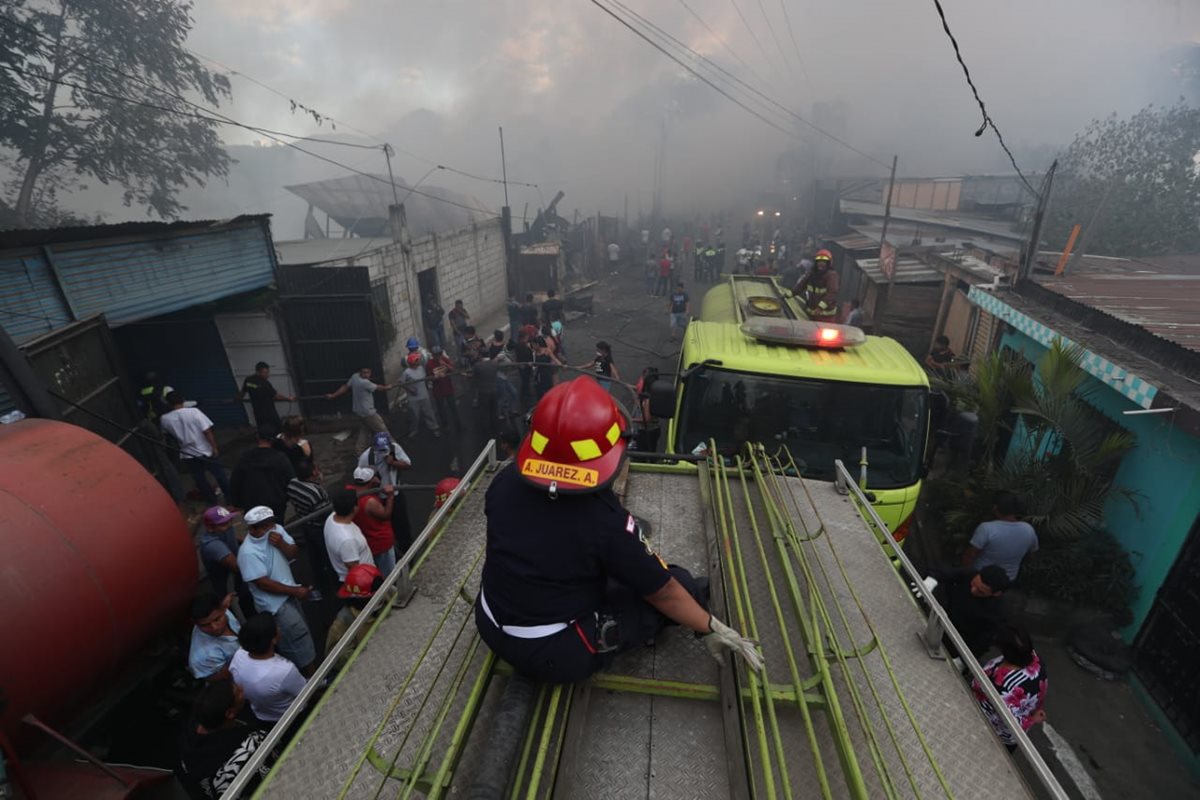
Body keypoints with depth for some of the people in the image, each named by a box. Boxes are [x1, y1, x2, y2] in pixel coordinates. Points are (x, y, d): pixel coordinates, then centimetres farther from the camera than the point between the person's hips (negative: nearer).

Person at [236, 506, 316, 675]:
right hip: (275, 603, -7)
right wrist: (296, 591, -20)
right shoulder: (248, 552, -26)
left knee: (296, 635, 22)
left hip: (288, 594, 7)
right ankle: (312, 676, 15)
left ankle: (299, 667, 43)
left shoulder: (277, 530, -7)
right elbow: (263, 583, -24)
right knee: (299, 636, -1)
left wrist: (281, 544, -25)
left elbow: (294, 553, -4)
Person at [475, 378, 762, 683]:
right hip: (558, 657, -5)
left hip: (492, 629, 6)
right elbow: (663, 592, -14)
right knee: (678, 584, 2)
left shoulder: (506, 482, -13)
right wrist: (711, 627, 2)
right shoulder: (606, 520, -28)